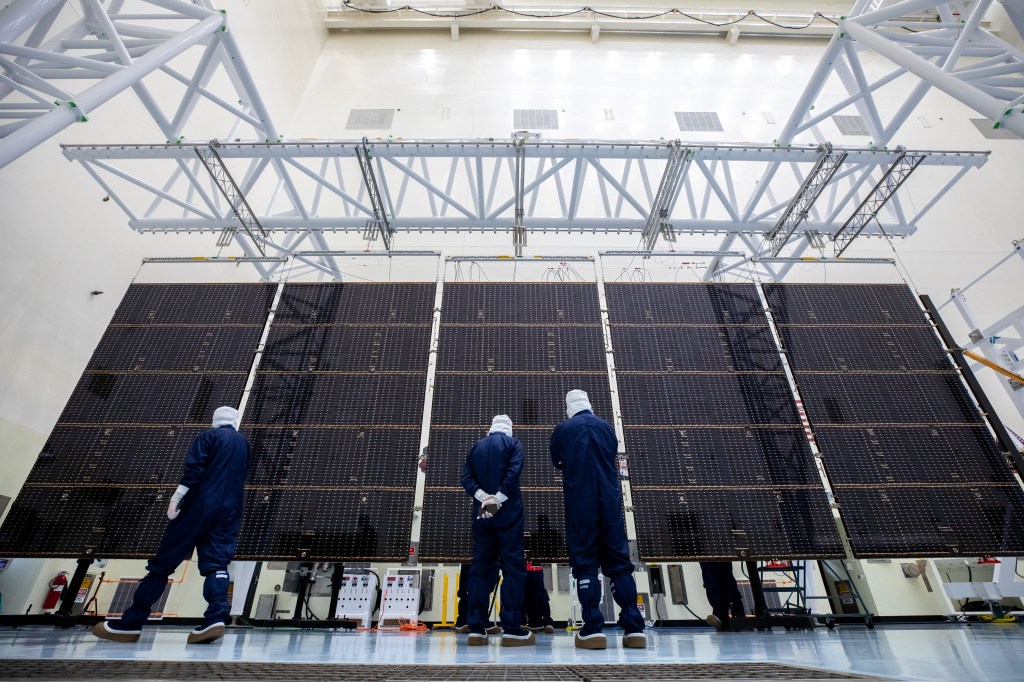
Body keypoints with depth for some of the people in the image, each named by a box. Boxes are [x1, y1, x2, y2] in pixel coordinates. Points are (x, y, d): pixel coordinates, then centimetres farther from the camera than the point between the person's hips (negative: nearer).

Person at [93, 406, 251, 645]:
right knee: (216, 562, -1)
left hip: (201, 504, -4)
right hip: (230, 510, 4)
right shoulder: (244, 442, 18)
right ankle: (215, 620, -15)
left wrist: (176, 499, -12)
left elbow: (194, 469, -10)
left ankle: (130, 623, 10)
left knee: (164, 560, 4)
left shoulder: (208, 436, 3)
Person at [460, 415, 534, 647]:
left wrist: (483, 498, -8)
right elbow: (513, 473, -14)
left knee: (480, 567, 7)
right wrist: (497, 500, -13)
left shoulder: (477, 446, 13)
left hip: (482, 513, 4)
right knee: (513, 567, -1)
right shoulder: (513, 443, 2)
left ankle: (476, 630, 6)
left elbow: (466, 477, 1)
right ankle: (512, 630, -4)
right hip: (508, 512, -4)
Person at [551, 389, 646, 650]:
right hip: (610, 501, 3)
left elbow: (556, 462, 16)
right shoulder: (606, 427, 9)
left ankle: (593, 630, -1)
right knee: (619, 562, 8)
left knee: (585, 563, 3)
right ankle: (634, 629, 5)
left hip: (579, 503, -2)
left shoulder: (562, 429, 1)